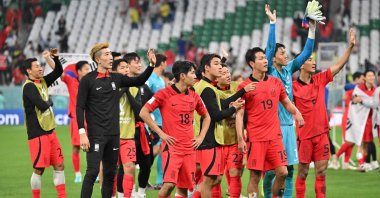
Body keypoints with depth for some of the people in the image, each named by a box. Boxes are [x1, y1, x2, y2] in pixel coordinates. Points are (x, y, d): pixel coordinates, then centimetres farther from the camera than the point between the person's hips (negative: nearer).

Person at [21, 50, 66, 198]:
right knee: (39, 169, -3)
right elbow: (42, 105, -26)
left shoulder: (42, 82, 9)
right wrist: (49, 102, -5)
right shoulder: (29, 87, -15)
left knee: (59, 165, 8)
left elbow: (59, 71, 15)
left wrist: (55, 57, -1)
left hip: (49, 131, 8)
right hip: (38, 134, -8)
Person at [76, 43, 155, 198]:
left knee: (110, 173, 8)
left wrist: (151, 65, 3)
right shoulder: (88, 80, -5)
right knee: (92, 171, -12)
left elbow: (139, 81, 18)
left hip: (114, 135, 6)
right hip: (96, 135, -6)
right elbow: (80, 107, -7)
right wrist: (82, 133, -14)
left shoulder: (116, 78, 10)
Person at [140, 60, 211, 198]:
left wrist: (201, 137, 11)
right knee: (169, 184, -19)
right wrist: (161, 133, -10)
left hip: (189, 148, 5)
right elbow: (143, 113, -7)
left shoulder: (194, 97, 10)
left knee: (184, 187, 5)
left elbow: (206, 117, 25)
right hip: (172, 146, -5)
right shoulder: (165, 94, -6)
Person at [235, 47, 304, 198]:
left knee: (282, 172, -1)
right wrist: (240, 139, -11)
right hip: (255, 138, -4)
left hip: (275, 136, 4)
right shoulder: (244, 86, -4)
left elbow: (286, 102, 19)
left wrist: (296, 112, -3)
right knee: (255, 176, -2)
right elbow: (239, 114, -4)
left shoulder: (276, 82, 8)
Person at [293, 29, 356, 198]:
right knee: (303, 172, 2)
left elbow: (339, 65, 4)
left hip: (321, 133, 4)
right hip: (304, 135, -4)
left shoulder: (320, 80, 6)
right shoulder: (294, 86, -7)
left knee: (321, 171, 4)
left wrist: (350, 46, -5)